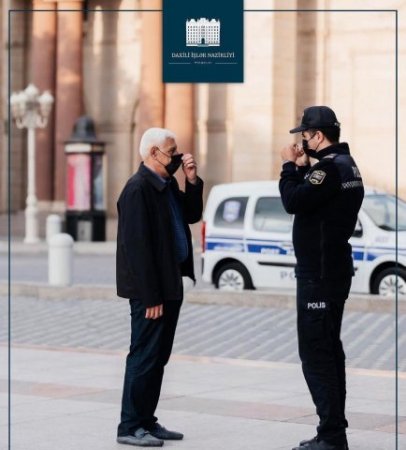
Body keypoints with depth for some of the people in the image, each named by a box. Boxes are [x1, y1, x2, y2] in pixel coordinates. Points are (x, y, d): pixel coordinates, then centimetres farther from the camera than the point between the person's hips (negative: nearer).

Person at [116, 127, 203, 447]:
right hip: (151, 290, -9)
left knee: (158, 357, 13)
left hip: (170, 284, 9)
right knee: (144, 357, -4)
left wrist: (192, 181, 3)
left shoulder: (167, 185, 12)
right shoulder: (138, 189, -17)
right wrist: (151, 297, -20)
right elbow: (137, 246, -20)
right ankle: (130, 427, 3)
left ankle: (146, 420, 21)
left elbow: (192, 216, 19)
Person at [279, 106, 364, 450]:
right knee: (329, 350, 15)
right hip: (333, 269, 11)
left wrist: (290, 167, -11)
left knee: (315, 353, -9)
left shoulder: (330, 167, -19)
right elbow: (310, 200, 19)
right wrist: (301, 168, 8)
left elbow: (293, 202, -25)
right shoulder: (346, 164, 14)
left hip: (319, 273, -11)